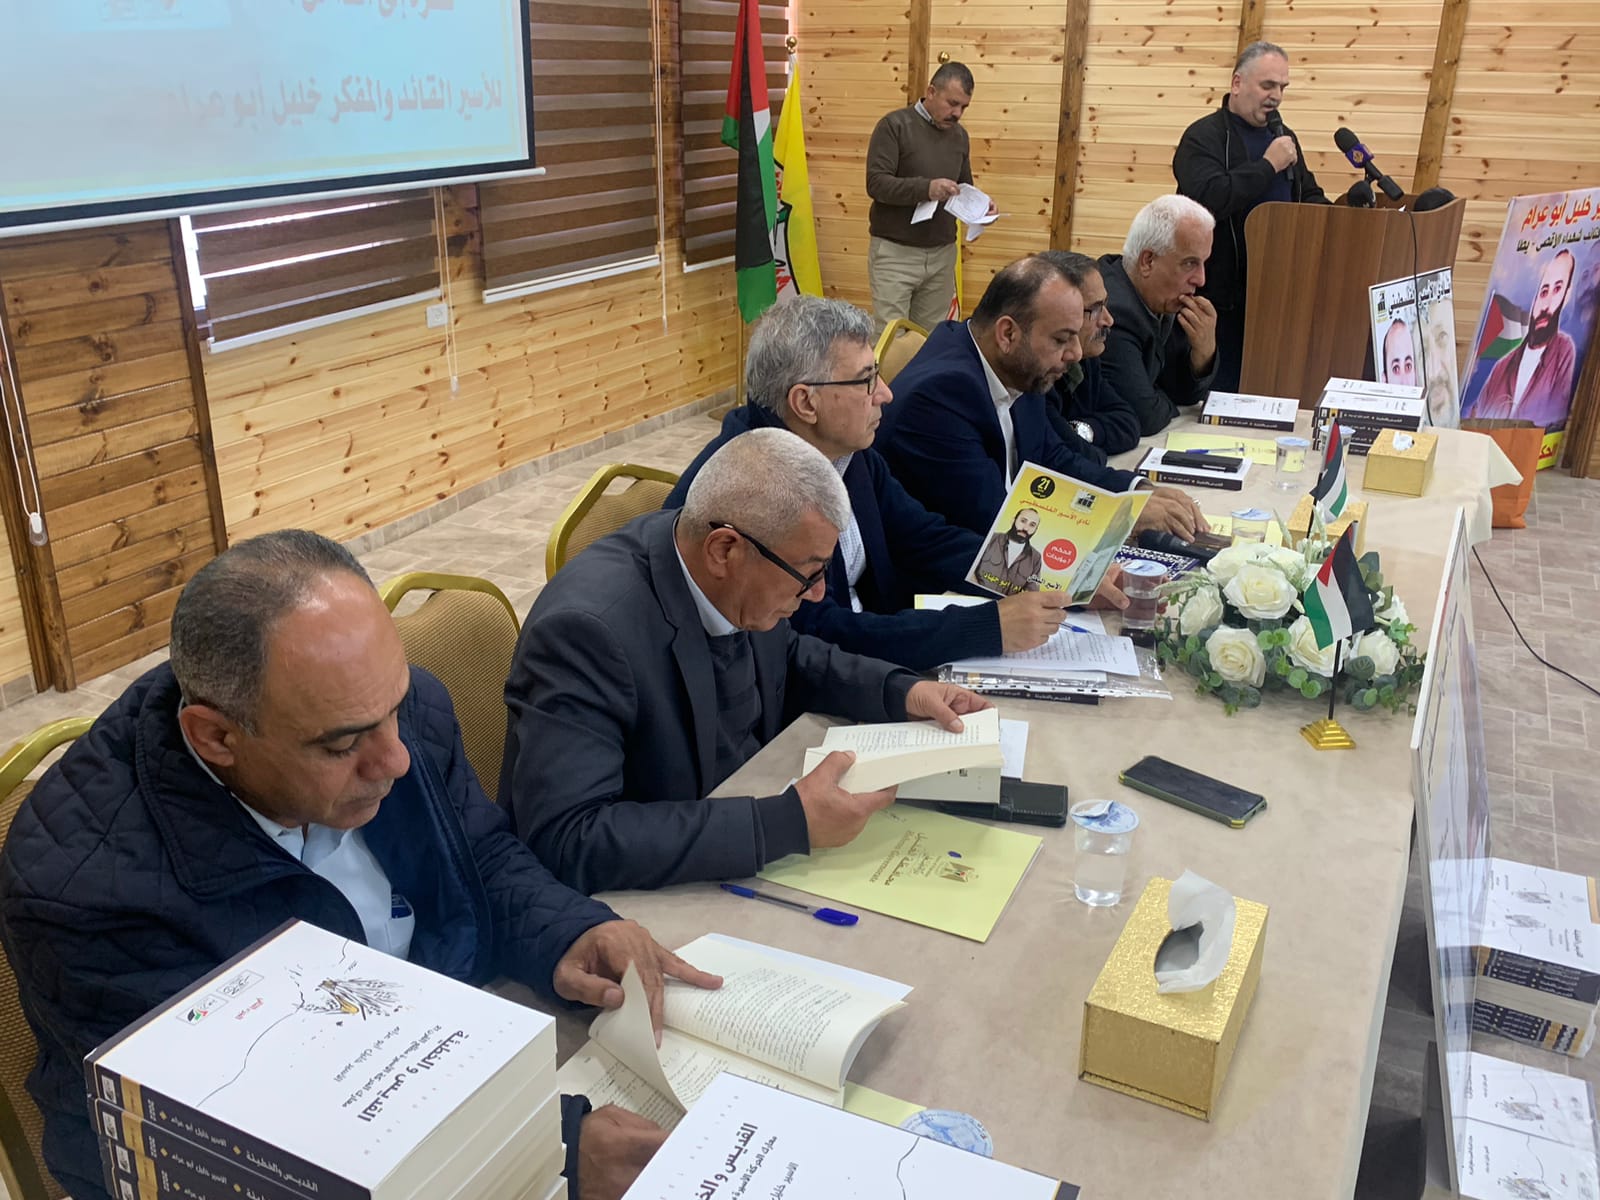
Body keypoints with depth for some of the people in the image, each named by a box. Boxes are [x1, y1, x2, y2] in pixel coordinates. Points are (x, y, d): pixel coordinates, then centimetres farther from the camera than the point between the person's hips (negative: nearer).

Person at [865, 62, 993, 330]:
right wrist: (926, 188, -29)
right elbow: (876, 183, -15)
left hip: (942, 253, 5)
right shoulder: (894, 125, -7)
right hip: (895, 251, -5)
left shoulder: (959, 135, 13)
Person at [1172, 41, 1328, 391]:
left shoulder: (1282, 136, 17)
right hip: (1224, 296, -7)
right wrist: (1268, 165, -17)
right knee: (1223, 393, -2)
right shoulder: (1203, 137, -6)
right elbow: (1209, 199, -25)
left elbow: (1310, 197, 26)